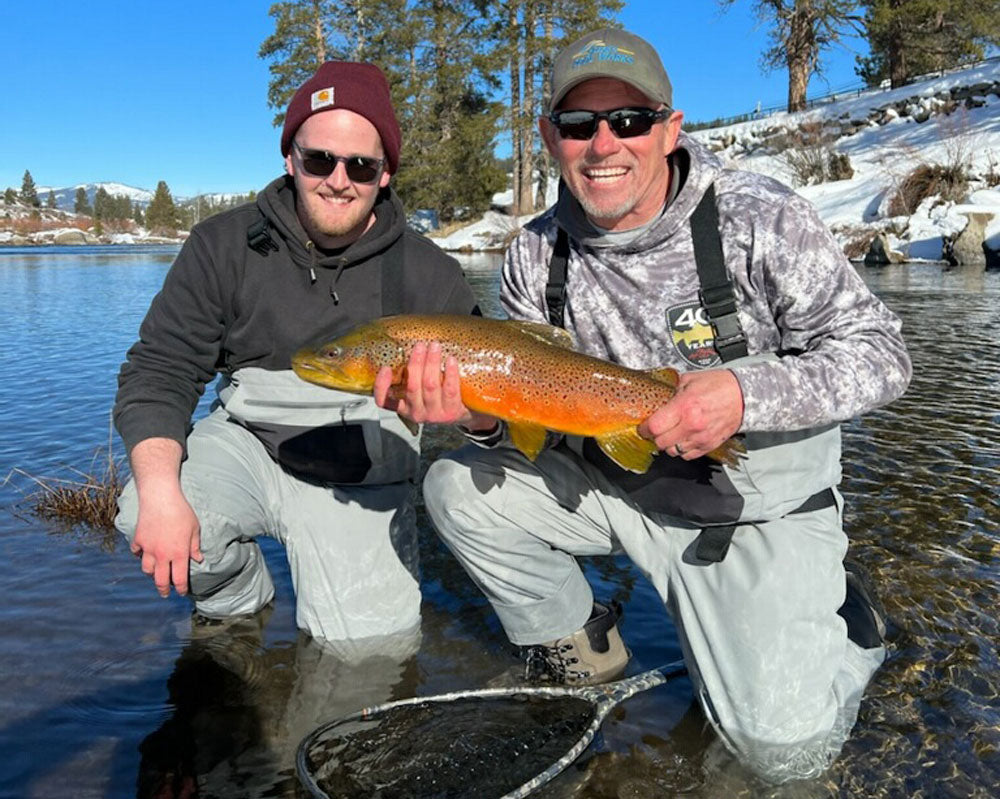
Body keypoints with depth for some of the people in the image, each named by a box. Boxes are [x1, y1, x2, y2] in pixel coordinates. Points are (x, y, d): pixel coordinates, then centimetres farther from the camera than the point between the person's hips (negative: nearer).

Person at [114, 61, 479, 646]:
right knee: (146, 514, -28)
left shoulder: (428, 273, -3)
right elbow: (160, 370, -5)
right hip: (245, 443, 2)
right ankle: (239, 602, 6)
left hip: (362, 481, -1)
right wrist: (159, 489, -22)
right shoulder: (226, 246, -1)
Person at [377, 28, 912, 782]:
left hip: (760, 507, -4)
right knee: (457, 485, -10)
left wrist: (748, 393, -31)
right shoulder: (536, 254, -6)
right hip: (613, 483, 5)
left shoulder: (761, 220, -18)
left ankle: (843, 613, 18)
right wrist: (483, 417, -27)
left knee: (783, 746, -17)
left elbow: (881, 352, -14)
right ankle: (577, 643, 12)